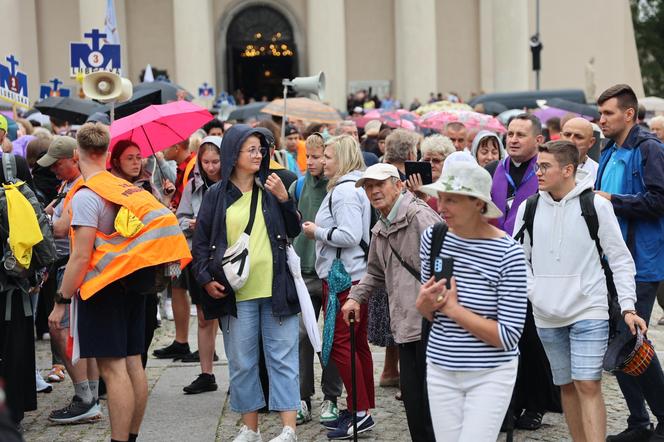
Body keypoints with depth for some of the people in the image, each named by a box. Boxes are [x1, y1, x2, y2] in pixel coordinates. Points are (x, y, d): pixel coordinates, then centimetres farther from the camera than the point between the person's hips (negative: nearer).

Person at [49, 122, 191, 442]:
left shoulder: (86, 195, -13)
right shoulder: (125, 188, 10)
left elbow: (81, 256, -18)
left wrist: (61, 300, -13)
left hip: (104, 286, -8)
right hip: (133, 283, 8)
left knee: (112, 368, -8)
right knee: (132, 363, 10)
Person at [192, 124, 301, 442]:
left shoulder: (270, 188, 6)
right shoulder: (217, 195, 4)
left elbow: (293, 231, 6)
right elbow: (200, 242, 7)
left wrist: (283, 198, -8)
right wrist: (206, 278, -6)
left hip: (276, 287, 0)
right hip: (236, 292, 0)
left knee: (282, 357, 0)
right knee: (242, 361, 7)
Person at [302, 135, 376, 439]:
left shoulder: (344, 190, -15)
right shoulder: (356, 186, 16)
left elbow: (349, 235, -23)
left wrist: (317, 232, -10)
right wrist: (321, 231, 12)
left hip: (343, 276, -11)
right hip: (357, 274, 11)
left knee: (338, 343, -7)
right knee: (357, 343, 13)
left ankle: (360, 412, -5)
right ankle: (363, 408, 20)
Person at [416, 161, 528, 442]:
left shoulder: (507, 253, -17)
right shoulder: (432, 238, -3)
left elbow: (508, 336, -18)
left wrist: (453, 308, -18)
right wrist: (424, 303, -12)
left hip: (491, 375, -5)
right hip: (440, 370, 5)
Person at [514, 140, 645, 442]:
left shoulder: (596, 205, -5)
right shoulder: (529, 209, 4)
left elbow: (620, 259, -2)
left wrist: (628, 307, -9)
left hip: (589, 311, -4)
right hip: (547, 315, 4)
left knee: (588, 385, -11)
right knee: (567, 386, 11)